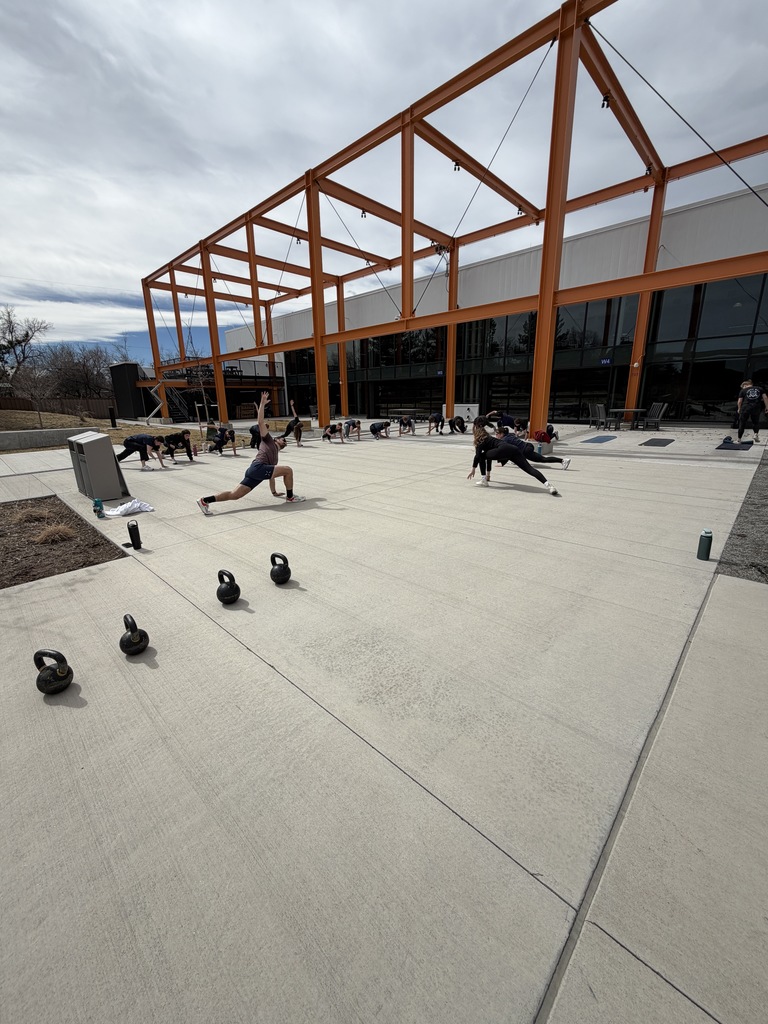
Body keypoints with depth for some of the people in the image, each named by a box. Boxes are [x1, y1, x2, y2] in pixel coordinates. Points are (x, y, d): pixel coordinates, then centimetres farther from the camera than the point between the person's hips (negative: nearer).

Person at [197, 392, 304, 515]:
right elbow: (261, 422, 6)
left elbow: (272, 475, 37)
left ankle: (204, 501, -5)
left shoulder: (276, 455, 36)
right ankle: (290, 497, 6)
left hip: (254, 471, 8)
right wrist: (262, 403, 4)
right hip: (258, 467, -8)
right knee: (288, 470, -7)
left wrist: (274, 492, 38)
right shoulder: (268, 441, 17)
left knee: (233, 495, -2)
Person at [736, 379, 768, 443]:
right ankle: (756, 434, -7)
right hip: (756, 407, 2)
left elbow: (740, 401, 4)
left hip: (745, 408, -2)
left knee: (742, 423, 6)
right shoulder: (760, 389, 15)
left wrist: (739, 409, 18)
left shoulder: (743, 390, 9)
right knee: (756, 422, 18)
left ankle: (739, 439, 10)